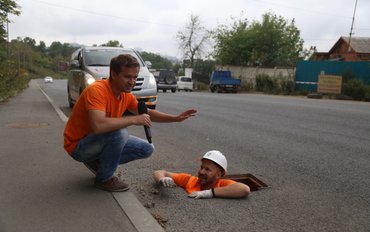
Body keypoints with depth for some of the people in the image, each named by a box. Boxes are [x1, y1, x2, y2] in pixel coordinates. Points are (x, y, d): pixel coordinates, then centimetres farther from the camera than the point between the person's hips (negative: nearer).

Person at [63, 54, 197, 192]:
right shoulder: (97, 90, -27)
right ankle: (104, 179, -10)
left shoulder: (126, 95, -3)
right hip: (78, 146, -7)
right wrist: (134, 120, -34)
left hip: (102, 141, 8)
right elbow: (98, 125, -42)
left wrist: (176, 118, -2)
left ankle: (97, 162, 9)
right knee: (120, 132, -34)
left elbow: (148, 113, 10)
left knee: (147, 149, 1)